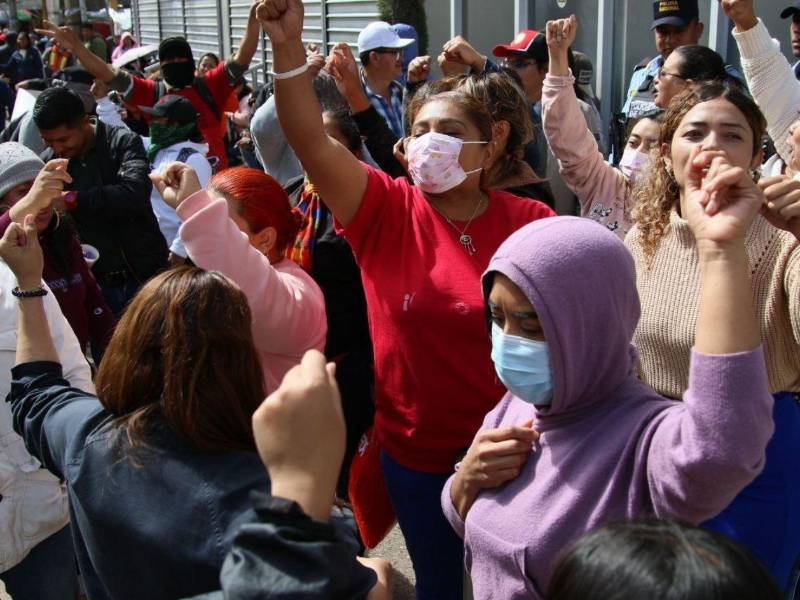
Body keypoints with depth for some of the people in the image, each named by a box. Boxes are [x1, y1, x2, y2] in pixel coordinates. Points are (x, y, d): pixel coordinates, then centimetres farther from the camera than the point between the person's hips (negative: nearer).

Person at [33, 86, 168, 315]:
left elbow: (135, 193, -25)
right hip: (94, 283, 2)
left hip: (144, 276, -2)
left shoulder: (123, 142, -8)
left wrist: (72, 199, -29)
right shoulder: (47, 163, 2)